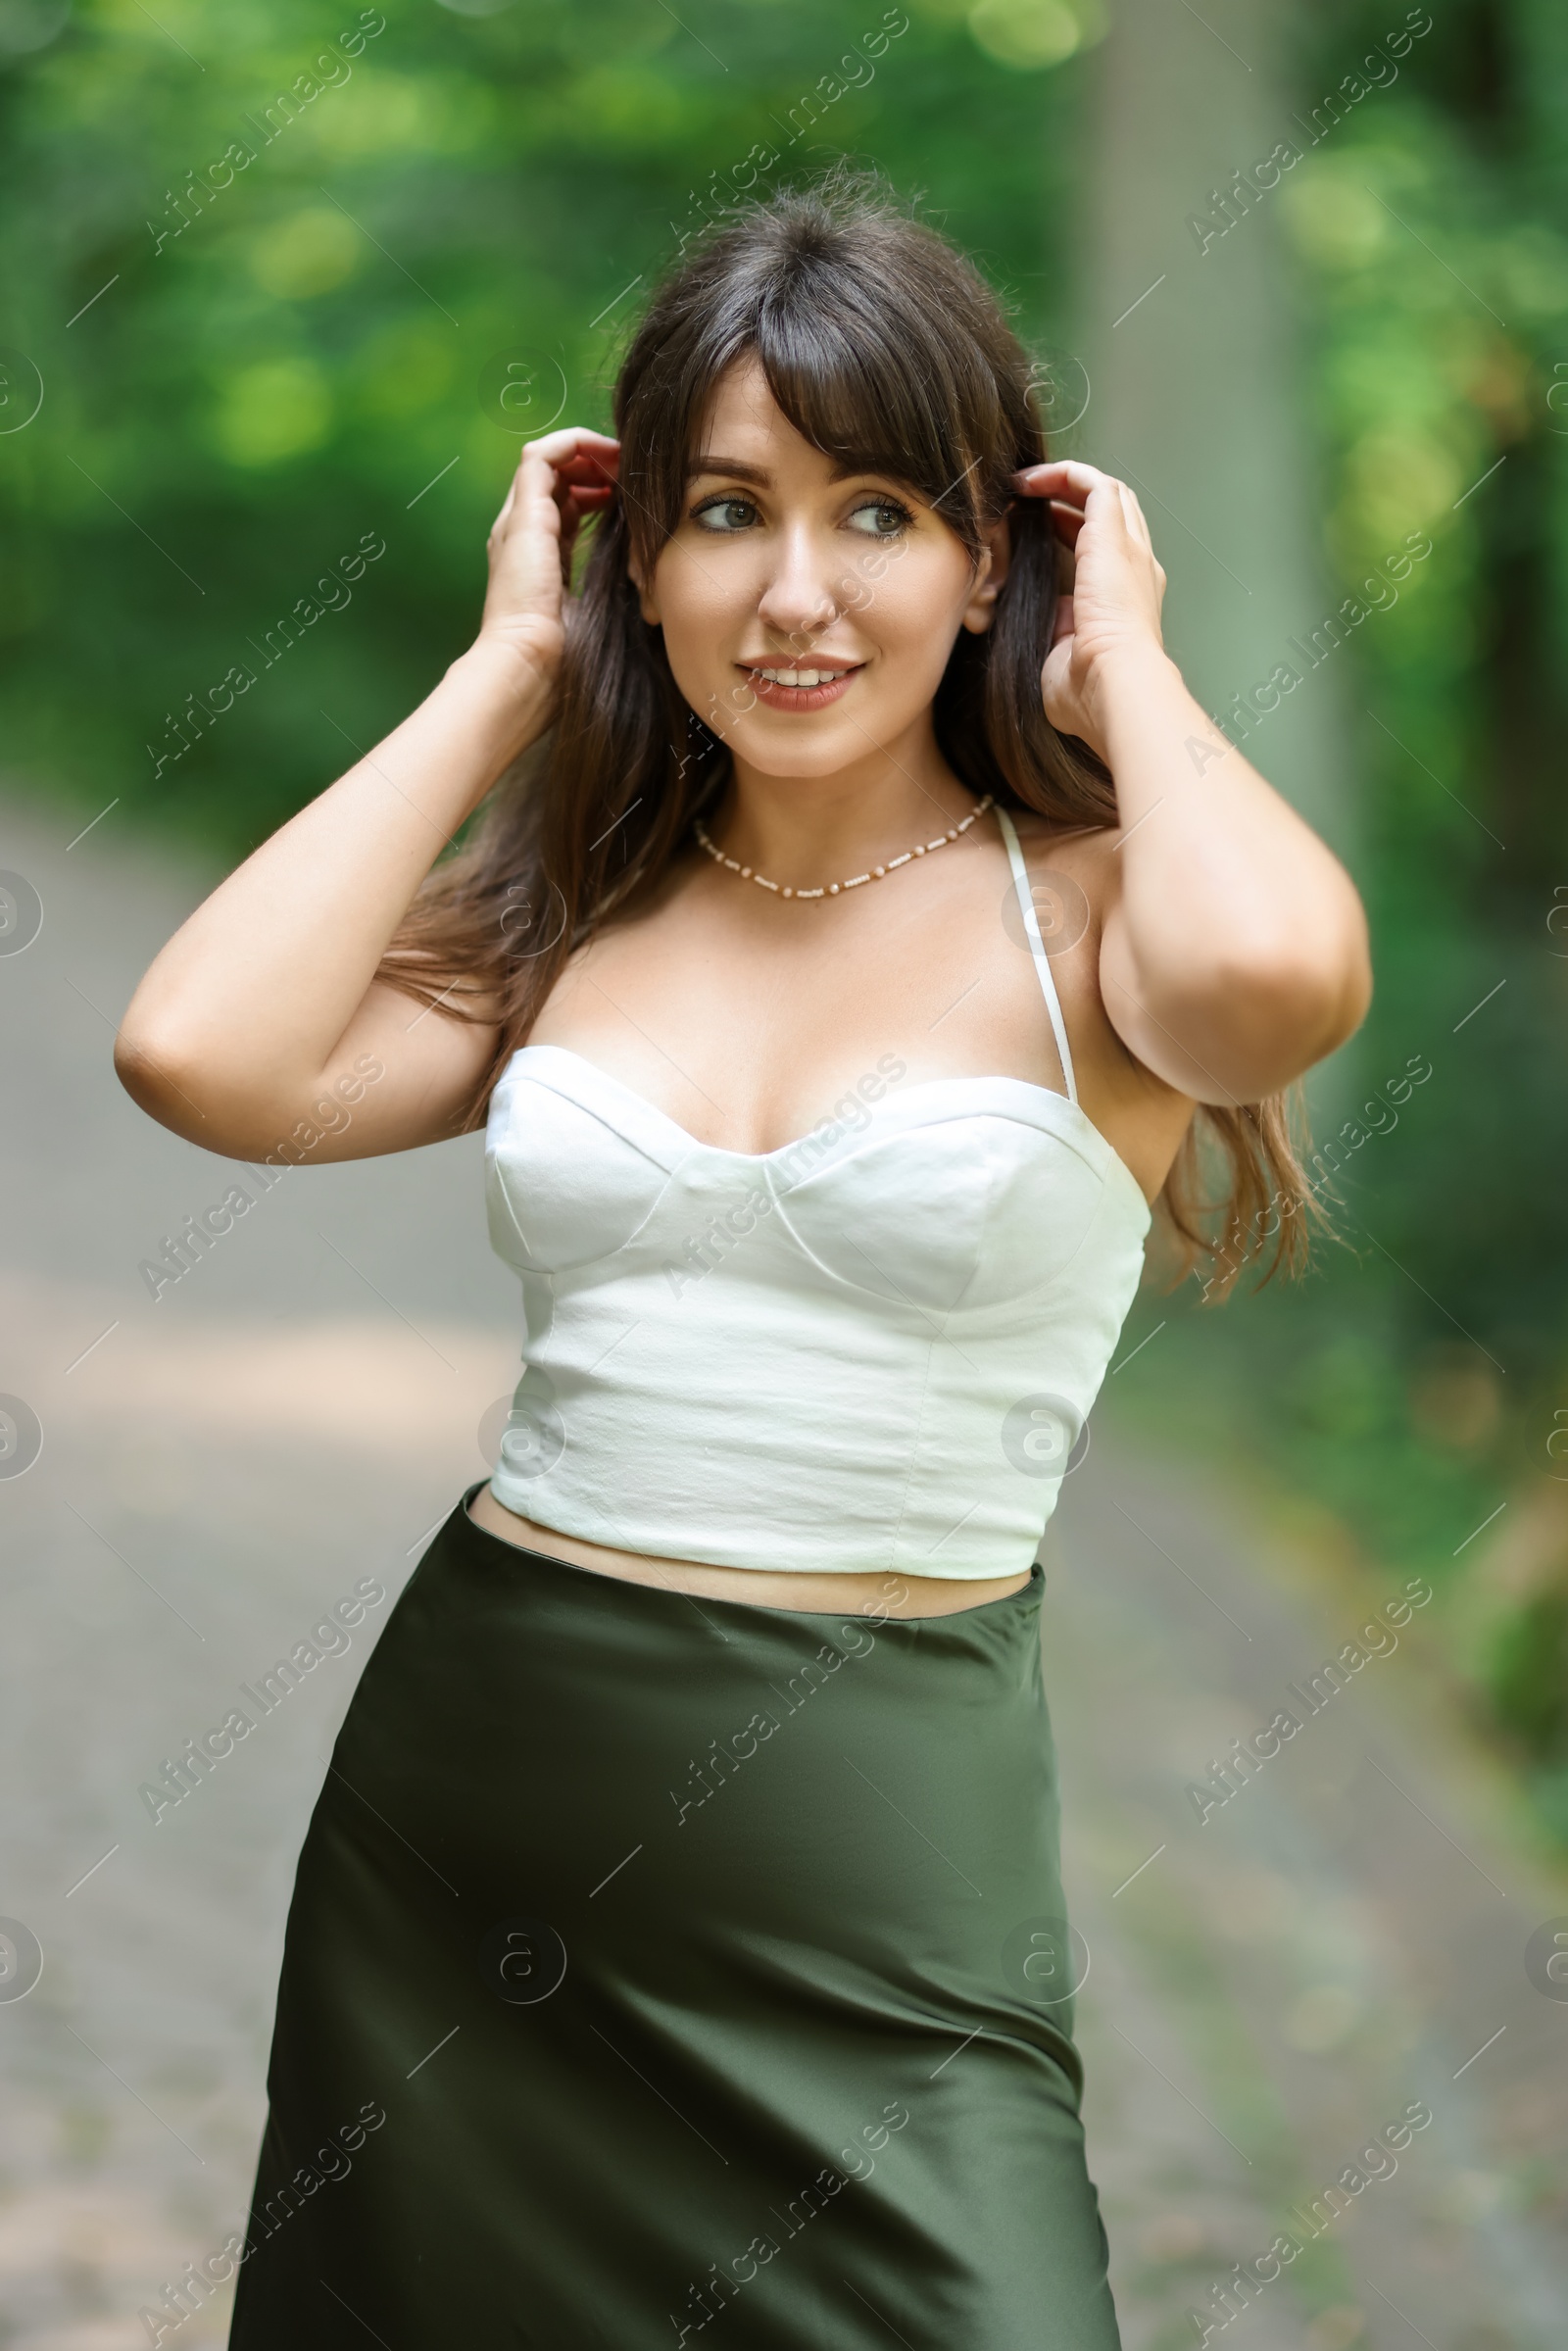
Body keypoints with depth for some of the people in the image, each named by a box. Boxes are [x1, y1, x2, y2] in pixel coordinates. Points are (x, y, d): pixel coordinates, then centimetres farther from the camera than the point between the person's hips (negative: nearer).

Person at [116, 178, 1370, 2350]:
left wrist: (1125, 670, -8)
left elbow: (1277, 973, -29)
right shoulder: (575, 915, 6)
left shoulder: (1084, 902, -4)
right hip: (462, 1783, 4)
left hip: (877, 1848, -3)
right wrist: (506, 675, -1)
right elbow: (205, 1054, -11)